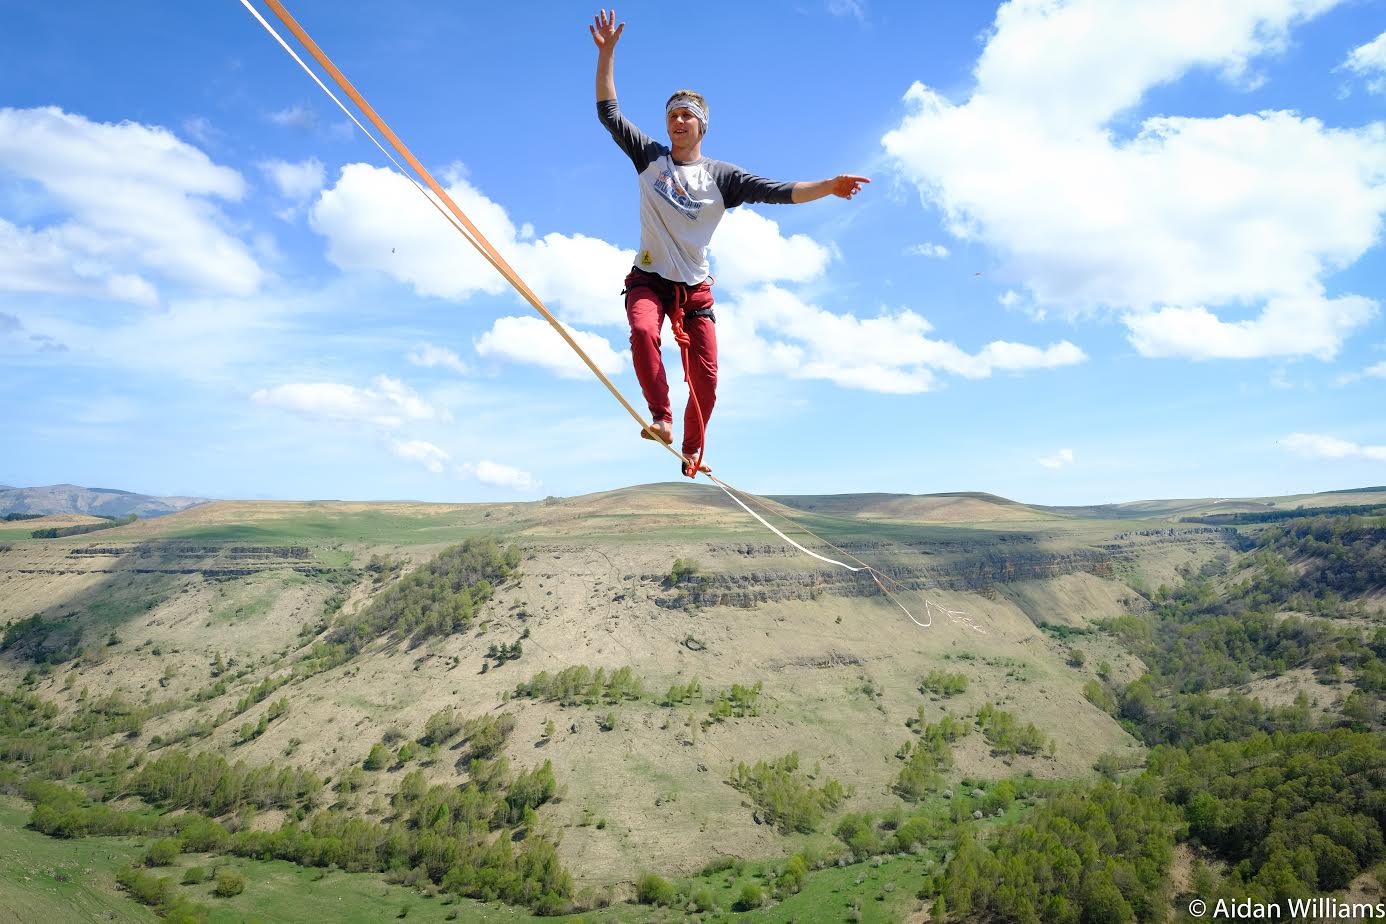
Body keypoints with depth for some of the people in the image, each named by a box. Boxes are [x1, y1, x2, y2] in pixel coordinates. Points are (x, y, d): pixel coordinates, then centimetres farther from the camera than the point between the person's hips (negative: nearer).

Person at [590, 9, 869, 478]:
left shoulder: (721, 175, 3)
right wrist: (606, 51, -3)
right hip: (649, 279, -1)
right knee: (643, 332, -34)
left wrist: (828, 187, -21)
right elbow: (608, 111, 4)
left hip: (695, 288, 1)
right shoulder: (650, 157, 5)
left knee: (705, 377, -3)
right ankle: (660, 418, -22)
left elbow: (776, 191, -6)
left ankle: (692, 448, 19)